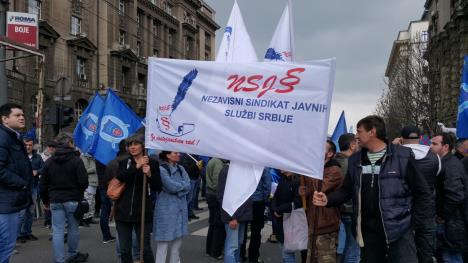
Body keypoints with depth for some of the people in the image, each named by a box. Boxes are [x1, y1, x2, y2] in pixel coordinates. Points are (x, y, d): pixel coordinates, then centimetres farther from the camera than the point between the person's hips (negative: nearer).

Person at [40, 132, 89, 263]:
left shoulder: (49, 161, 5)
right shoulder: (76, 160, -9)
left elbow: (43, 184, 9)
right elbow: (83, 182, -12)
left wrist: (45, 200, 21)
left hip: (55, 201, 3)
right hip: (73, 200, -3)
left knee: (57, 231, 4)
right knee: (73, 228, 13)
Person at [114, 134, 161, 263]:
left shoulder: (152, 163, 0)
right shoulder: (123, 162, 8)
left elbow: (158, 186, -3)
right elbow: (120, 177, -13)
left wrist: (149, 175, -20)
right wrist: (136, 166, -23)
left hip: (143, 212, -3)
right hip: (123, 211, 3)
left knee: (145, 248, 2)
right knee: (124, 249, 10)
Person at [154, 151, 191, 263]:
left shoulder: (181, 169, 11)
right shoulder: (162, 169, -9)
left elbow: (188, 186, 2)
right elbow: (171, 187, -18)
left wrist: (177, 186, -12)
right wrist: (182, 184, -2)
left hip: (180, 208, 6)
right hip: (166, 209, -6)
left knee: (177, 239, 13)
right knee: (164, 240, -3)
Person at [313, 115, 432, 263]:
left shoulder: (402, 156, -7)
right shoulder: (355, 160, 7)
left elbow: (422, 192, -3)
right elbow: (347, 190, 11)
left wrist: (415, 222, -6)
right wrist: (328, 199, -7)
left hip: (398, 230, -4)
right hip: (368, 231, 5)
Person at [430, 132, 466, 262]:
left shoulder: (451, 165, -19)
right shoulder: (444, 163, 10)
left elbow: (455, 196, -30)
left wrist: (443, 216, -18)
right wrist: (440, 215, 8)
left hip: (450, 225, -9)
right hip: (445, 222, 9)